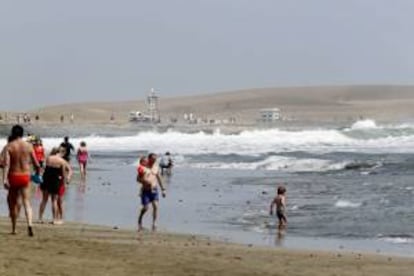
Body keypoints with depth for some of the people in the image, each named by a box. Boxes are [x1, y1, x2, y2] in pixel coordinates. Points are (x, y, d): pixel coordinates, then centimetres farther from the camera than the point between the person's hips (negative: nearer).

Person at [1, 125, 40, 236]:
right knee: (26, 202, 1)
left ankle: (14, 229, 21)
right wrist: (38, 172, 24)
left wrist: (4, 179, -21)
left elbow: (6, 164, -16)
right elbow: (36, 163, 3)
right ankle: (29, 225, -22)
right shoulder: (28, 146, 0)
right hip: (25, 176, 1)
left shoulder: (9, 146, -6)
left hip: (13, 176, -1)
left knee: (13, 202, 14)